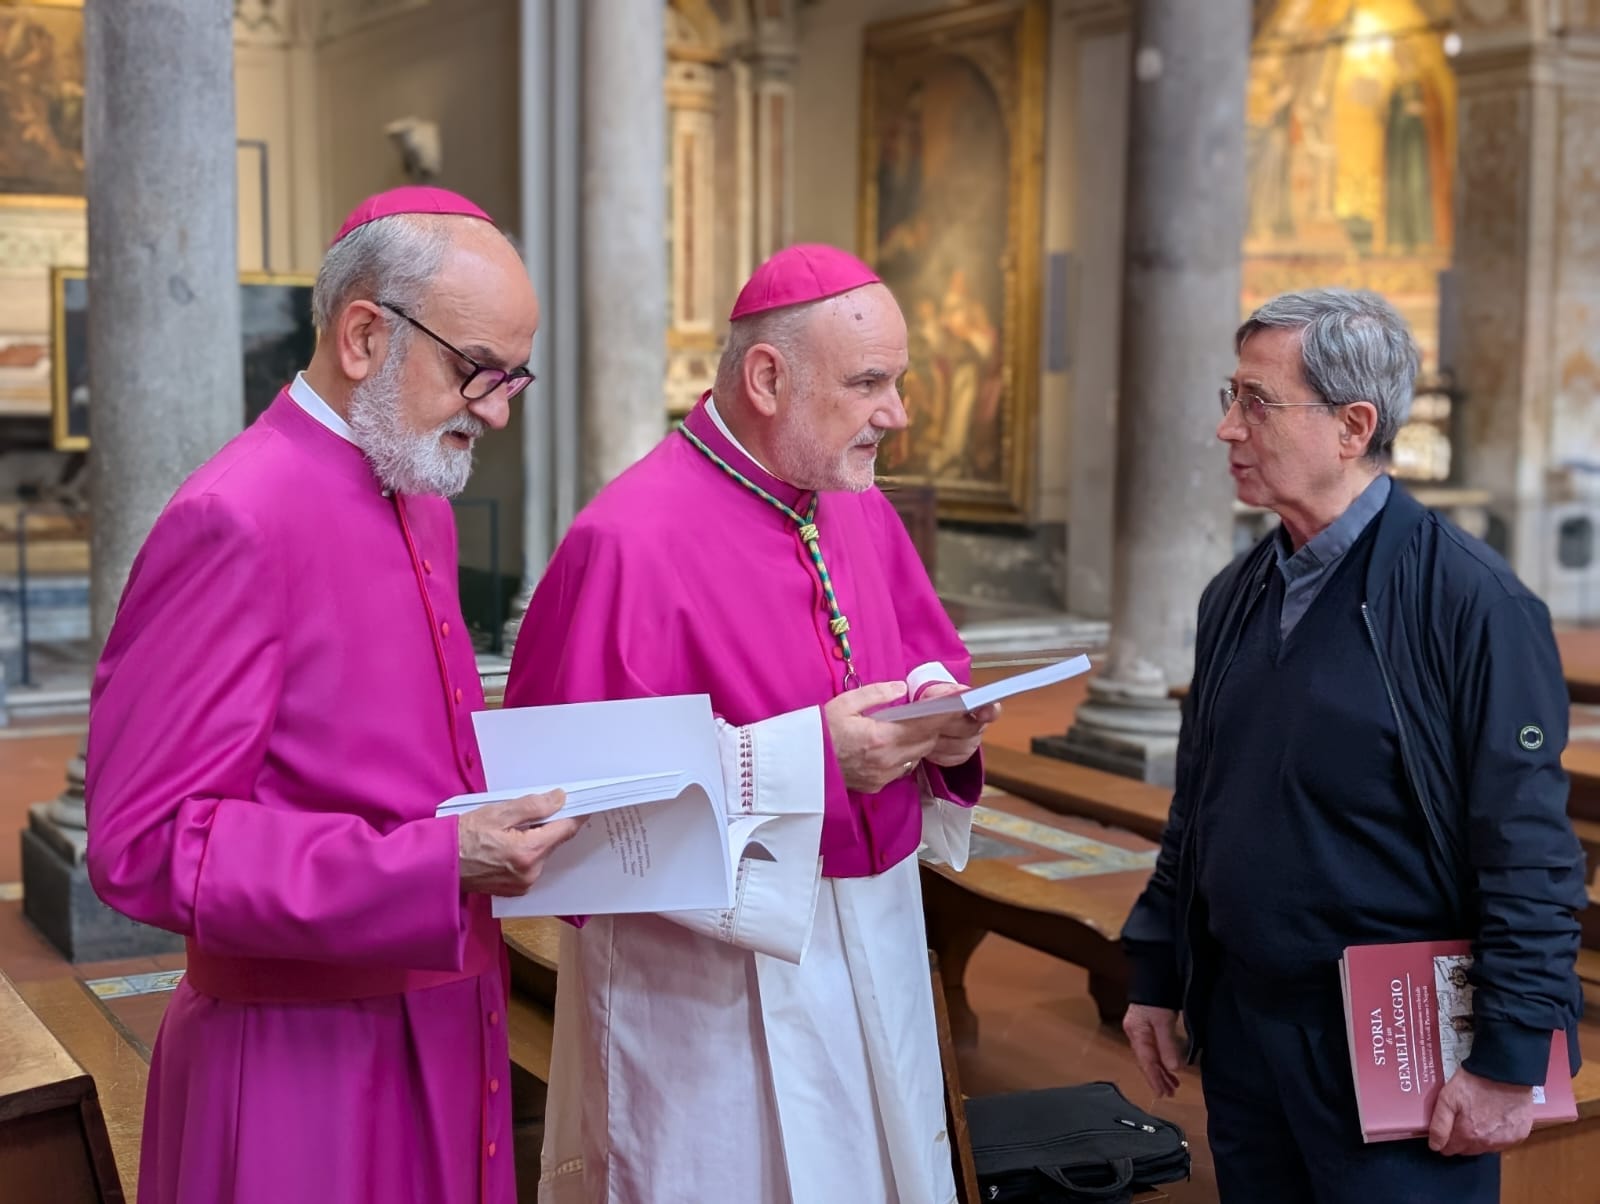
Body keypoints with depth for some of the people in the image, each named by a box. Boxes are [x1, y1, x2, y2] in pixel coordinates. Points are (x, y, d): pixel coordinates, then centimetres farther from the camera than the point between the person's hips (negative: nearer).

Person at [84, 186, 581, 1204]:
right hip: (307, 1069, -8)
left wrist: (531, 809, 0)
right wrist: (435, 863, -26)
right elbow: (146, 846, -21)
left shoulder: (424, 504, 9)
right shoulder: (234, 522, -19)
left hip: (445, 1034, 8)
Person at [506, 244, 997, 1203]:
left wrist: (944, 714, -7)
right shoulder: (631, 540, -19)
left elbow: (929, 658, 18)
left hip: (871, 944, 7)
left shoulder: (862, 512, 5)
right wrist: (805, 758, -26)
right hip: (710, 972, -7)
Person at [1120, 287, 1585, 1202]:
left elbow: (1532, 855, -15)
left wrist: (1509, 1063, -15)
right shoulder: (1237, 594, 7)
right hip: (1238, 1018, 6)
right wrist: (1155, 979, 14)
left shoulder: (1469, 600, -15)